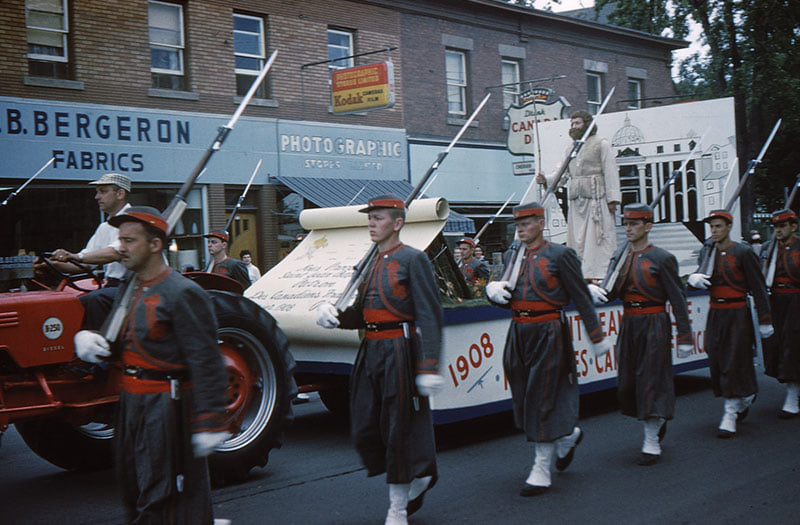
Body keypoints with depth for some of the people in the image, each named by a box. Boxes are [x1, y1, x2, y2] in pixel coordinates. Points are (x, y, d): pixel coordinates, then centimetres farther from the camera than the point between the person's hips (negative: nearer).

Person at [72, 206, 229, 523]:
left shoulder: (182, 294, -15)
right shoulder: (128, 291, 12)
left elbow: (206, 362, -20)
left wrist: (209, 423, -23)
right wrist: (84, 337, -1)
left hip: (167, 409, -9)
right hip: (132, 403, 9)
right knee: (136, 496, 20)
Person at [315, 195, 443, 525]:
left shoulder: (413, 259, -6)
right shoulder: (373, 265, 18)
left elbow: (430, 316, -12)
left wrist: (429, 367, -20)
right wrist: (334, 316, -2)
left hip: (399, 353, -8)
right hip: (370, 352, 8)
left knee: (399, 430, -1)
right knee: (365, 431, 8)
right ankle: (420, 477, 30)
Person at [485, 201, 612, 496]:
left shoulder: (560, 255, -5)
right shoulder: (512, 257, 11)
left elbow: (582, 299, -2)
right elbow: (505, 297, 18)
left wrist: (597, 337, 1)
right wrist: (493, 289, -6)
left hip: (548, 334, -6)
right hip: (518, 333, 6)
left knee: (543, 399, -5)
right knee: (524, 398, 11)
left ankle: (542, 469, 4)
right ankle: (568, 434, 37)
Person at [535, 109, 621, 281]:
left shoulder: (601, 144, 2)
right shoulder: (571, 148, 21)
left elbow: (611, 172, -3)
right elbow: (564, 173, 16)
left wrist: (612, 199, -11)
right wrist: (546, 179, -4)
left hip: (596, 198, -6)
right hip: (577, 200, 6)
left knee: (598, 238, -8)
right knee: (577, 239, 4)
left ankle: (601, 275, -7)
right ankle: (581, 274, 8)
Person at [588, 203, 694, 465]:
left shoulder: (662, 259, -8)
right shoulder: (620, 256, 10)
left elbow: (678, 299, -8)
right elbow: (612, 291, 8)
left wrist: (684, 337, -10)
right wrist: (595, 289, -16)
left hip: (654, 326, -6)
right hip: (628, 324, 6)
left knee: (651, 381, -5)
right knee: (626, 383, 8)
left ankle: (652, 442, 3)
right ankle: (657, 421, 33)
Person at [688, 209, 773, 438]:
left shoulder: (743, 252, -8)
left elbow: (758, 288, -7)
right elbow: (701, 277, 6)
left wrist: (764, 321, -8)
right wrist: (694, 278, -20)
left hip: (738, 315, -6)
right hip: (715, 314, 6)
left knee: (734, 363, -6)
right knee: (716, 363, 8)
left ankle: (731, 414, 2)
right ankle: (746, 398, 32)